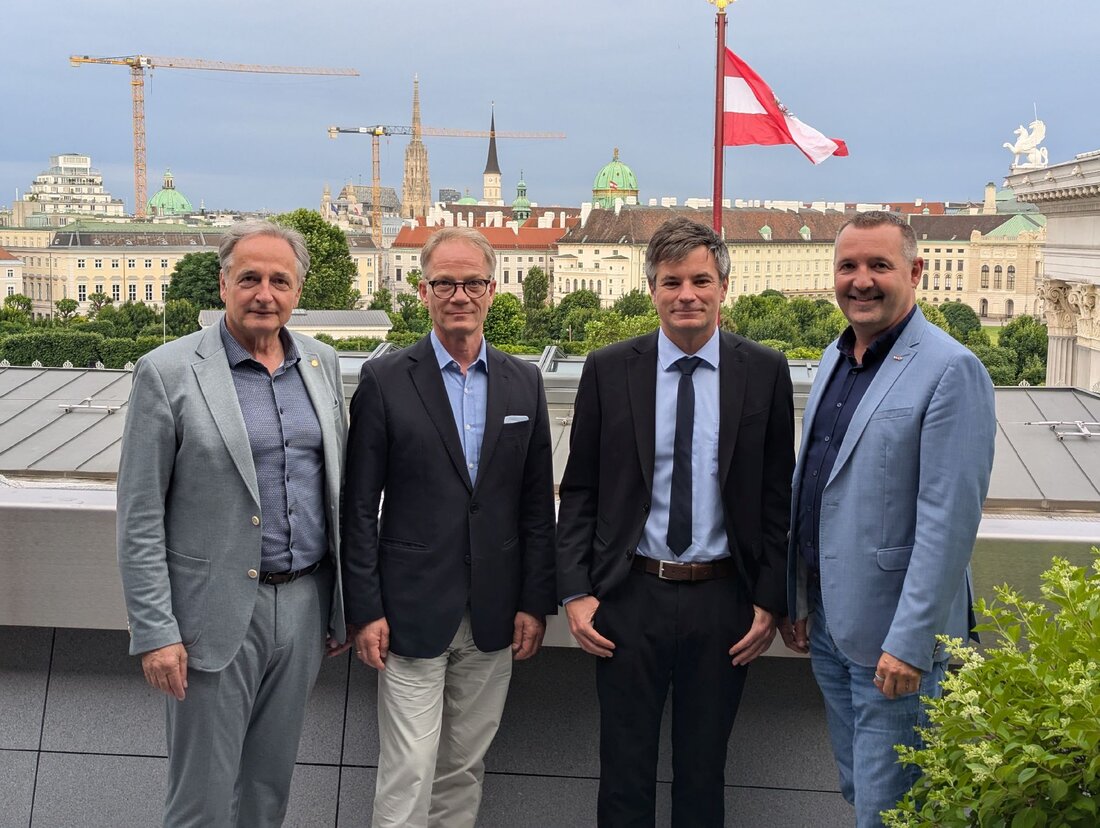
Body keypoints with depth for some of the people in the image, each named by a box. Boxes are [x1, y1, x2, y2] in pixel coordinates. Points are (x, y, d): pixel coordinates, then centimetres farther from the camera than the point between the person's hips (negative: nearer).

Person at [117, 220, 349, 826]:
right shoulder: (168, 372, -9)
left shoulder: (322, 364, 7)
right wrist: (155, 633, -12)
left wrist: (344, 602, 12)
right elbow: (139, 519, -9)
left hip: (304, 604, 5)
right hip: (217, 612, -4)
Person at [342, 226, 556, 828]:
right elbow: (359, 505, -4)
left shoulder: (524, 382, 5)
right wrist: (364, 610, -8)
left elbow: (536, 503, 7)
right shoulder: (384, 380, -5)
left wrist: (535, 602, 3)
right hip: (412, 614, -3)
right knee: (408, 775, 0)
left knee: (464, 768, 14)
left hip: (494, 615, 3)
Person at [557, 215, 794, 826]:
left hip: (723, 602, 0)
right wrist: (575, 592, -5)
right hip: (629, 596, 0)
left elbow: (777, 496, 2)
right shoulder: (608, 370, 0)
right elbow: (579, 491, 2)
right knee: (624, 769, 10)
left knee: (704, 773, 14)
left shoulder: (764, 372, 0)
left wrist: (769, 600, -2)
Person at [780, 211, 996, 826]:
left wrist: (909, 643, -21)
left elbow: (949, 521, -20)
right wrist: (796, 599, 13)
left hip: (891, 635, -7)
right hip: (826, 621, 7)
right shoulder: (836, 358, 9)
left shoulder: (951, 371, -16)